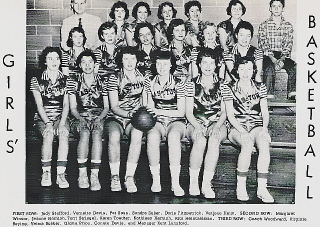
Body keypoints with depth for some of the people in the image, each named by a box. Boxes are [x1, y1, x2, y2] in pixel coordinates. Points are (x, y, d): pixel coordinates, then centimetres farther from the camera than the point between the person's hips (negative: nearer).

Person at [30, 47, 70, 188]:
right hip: (42, 118, -1)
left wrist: (62, 123, -15)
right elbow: (39, 105, -3)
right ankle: (46, 172, -21)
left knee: (63, 133, -32)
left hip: (60, 117, 1)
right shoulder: (37, 80, 5)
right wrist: (47, 123, -18)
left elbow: (66, 104, 3)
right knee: (48, 134, -33)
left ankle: (61, 174, -32)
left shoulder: (65, 80, 10)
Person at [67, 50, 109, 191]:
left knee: (97, 133, -34)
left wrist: (100, 117, -8)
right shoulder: (73, 81, 13)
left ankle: (95, 175, -39)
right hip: (80, 118, 0)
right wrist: (81, 118, -11)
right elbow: (73, 108, 8)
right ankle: (82, 174, -32)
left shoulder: (102, 82, 15)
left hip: (98, 117, 0)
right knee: (85, 133, -35)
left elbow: (106, 107, 12)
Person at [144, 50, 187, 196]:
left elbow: (181, 112, -5)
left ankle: (175, 183, -37)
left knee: (173, 135, -37)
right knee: (152, 136, -34)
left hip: (176, 121, -2)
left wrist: (159, 111, -16)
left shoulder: (178, 83, 0)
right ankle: (155, 180, -27)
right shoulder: (150, 82, 10)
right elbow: (150, 106, 13)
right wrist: (150, 113, -12)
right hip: (157, 122, 2)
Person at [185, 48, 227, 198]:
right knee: (200, 141, -34)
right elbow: (188, 112, 3)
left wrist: (217, 126, -13)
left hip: (217, 123, 0)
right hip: (196, 123, 0)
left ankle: (207, 184, -32)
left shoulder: (222, 84, 9)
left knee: (214, 141, -34)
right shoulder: (192, 84, 8)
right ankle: (193, 182, -23)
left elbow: (224, 112, 6)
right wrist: (197, 126, -16)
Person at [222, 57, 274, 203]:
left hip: (257, 126, 2)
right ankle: (241, 186, -24)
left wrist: (264, 128, -10)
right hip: (237, 128, -2)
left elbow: (265, 112, 10)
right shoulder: (229, 88, 5)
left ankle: (262, 188, -29)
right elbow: (230, 115, -2)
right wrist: (242, 131, -17)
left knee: (264, 144, -32)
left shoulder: (260, 87, 13)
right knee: (247, 144, -35)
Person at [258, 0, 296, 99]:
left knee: (294, 67, -30)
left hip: (283, 56, 2)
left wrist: (282, 59, -15)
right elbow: (262, 45, -1)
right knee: (269, 68, -35)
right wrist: (273, 59, -17)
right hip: (268, 56, -2)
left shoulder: (288, 26, 13)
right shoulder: (263, 26, 8)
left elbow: (288, 45, 4)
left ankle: (292, 94, -27)